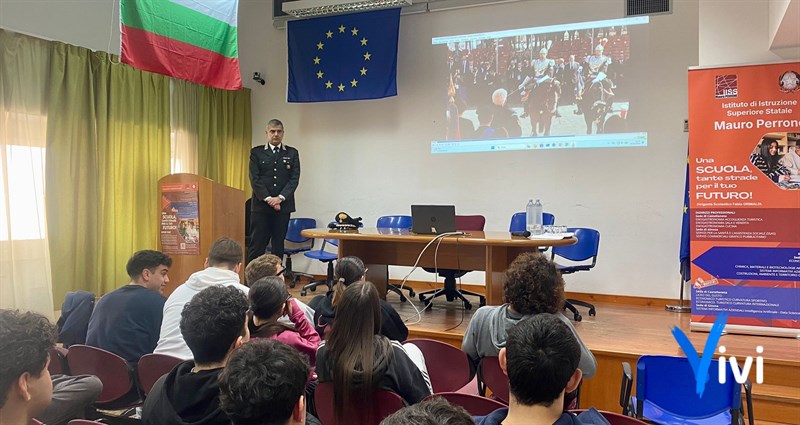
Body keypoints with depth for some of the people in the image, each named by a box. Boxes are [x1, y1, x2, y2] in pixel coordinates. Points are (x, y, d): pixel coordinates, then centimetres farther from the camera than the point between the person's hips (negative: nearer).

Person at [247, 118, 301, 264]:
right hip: (261, 205, -1)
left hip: (283, 205, 1)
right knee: (257, 245, -1)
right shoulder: (256, 152, 6)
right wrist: (268, 199, -13)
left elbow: (294, 178, 0)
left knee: (278, 245, 5)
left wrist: (280, 198, -12)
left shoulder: (292, 153, 9)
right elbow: (254, 178, -2)